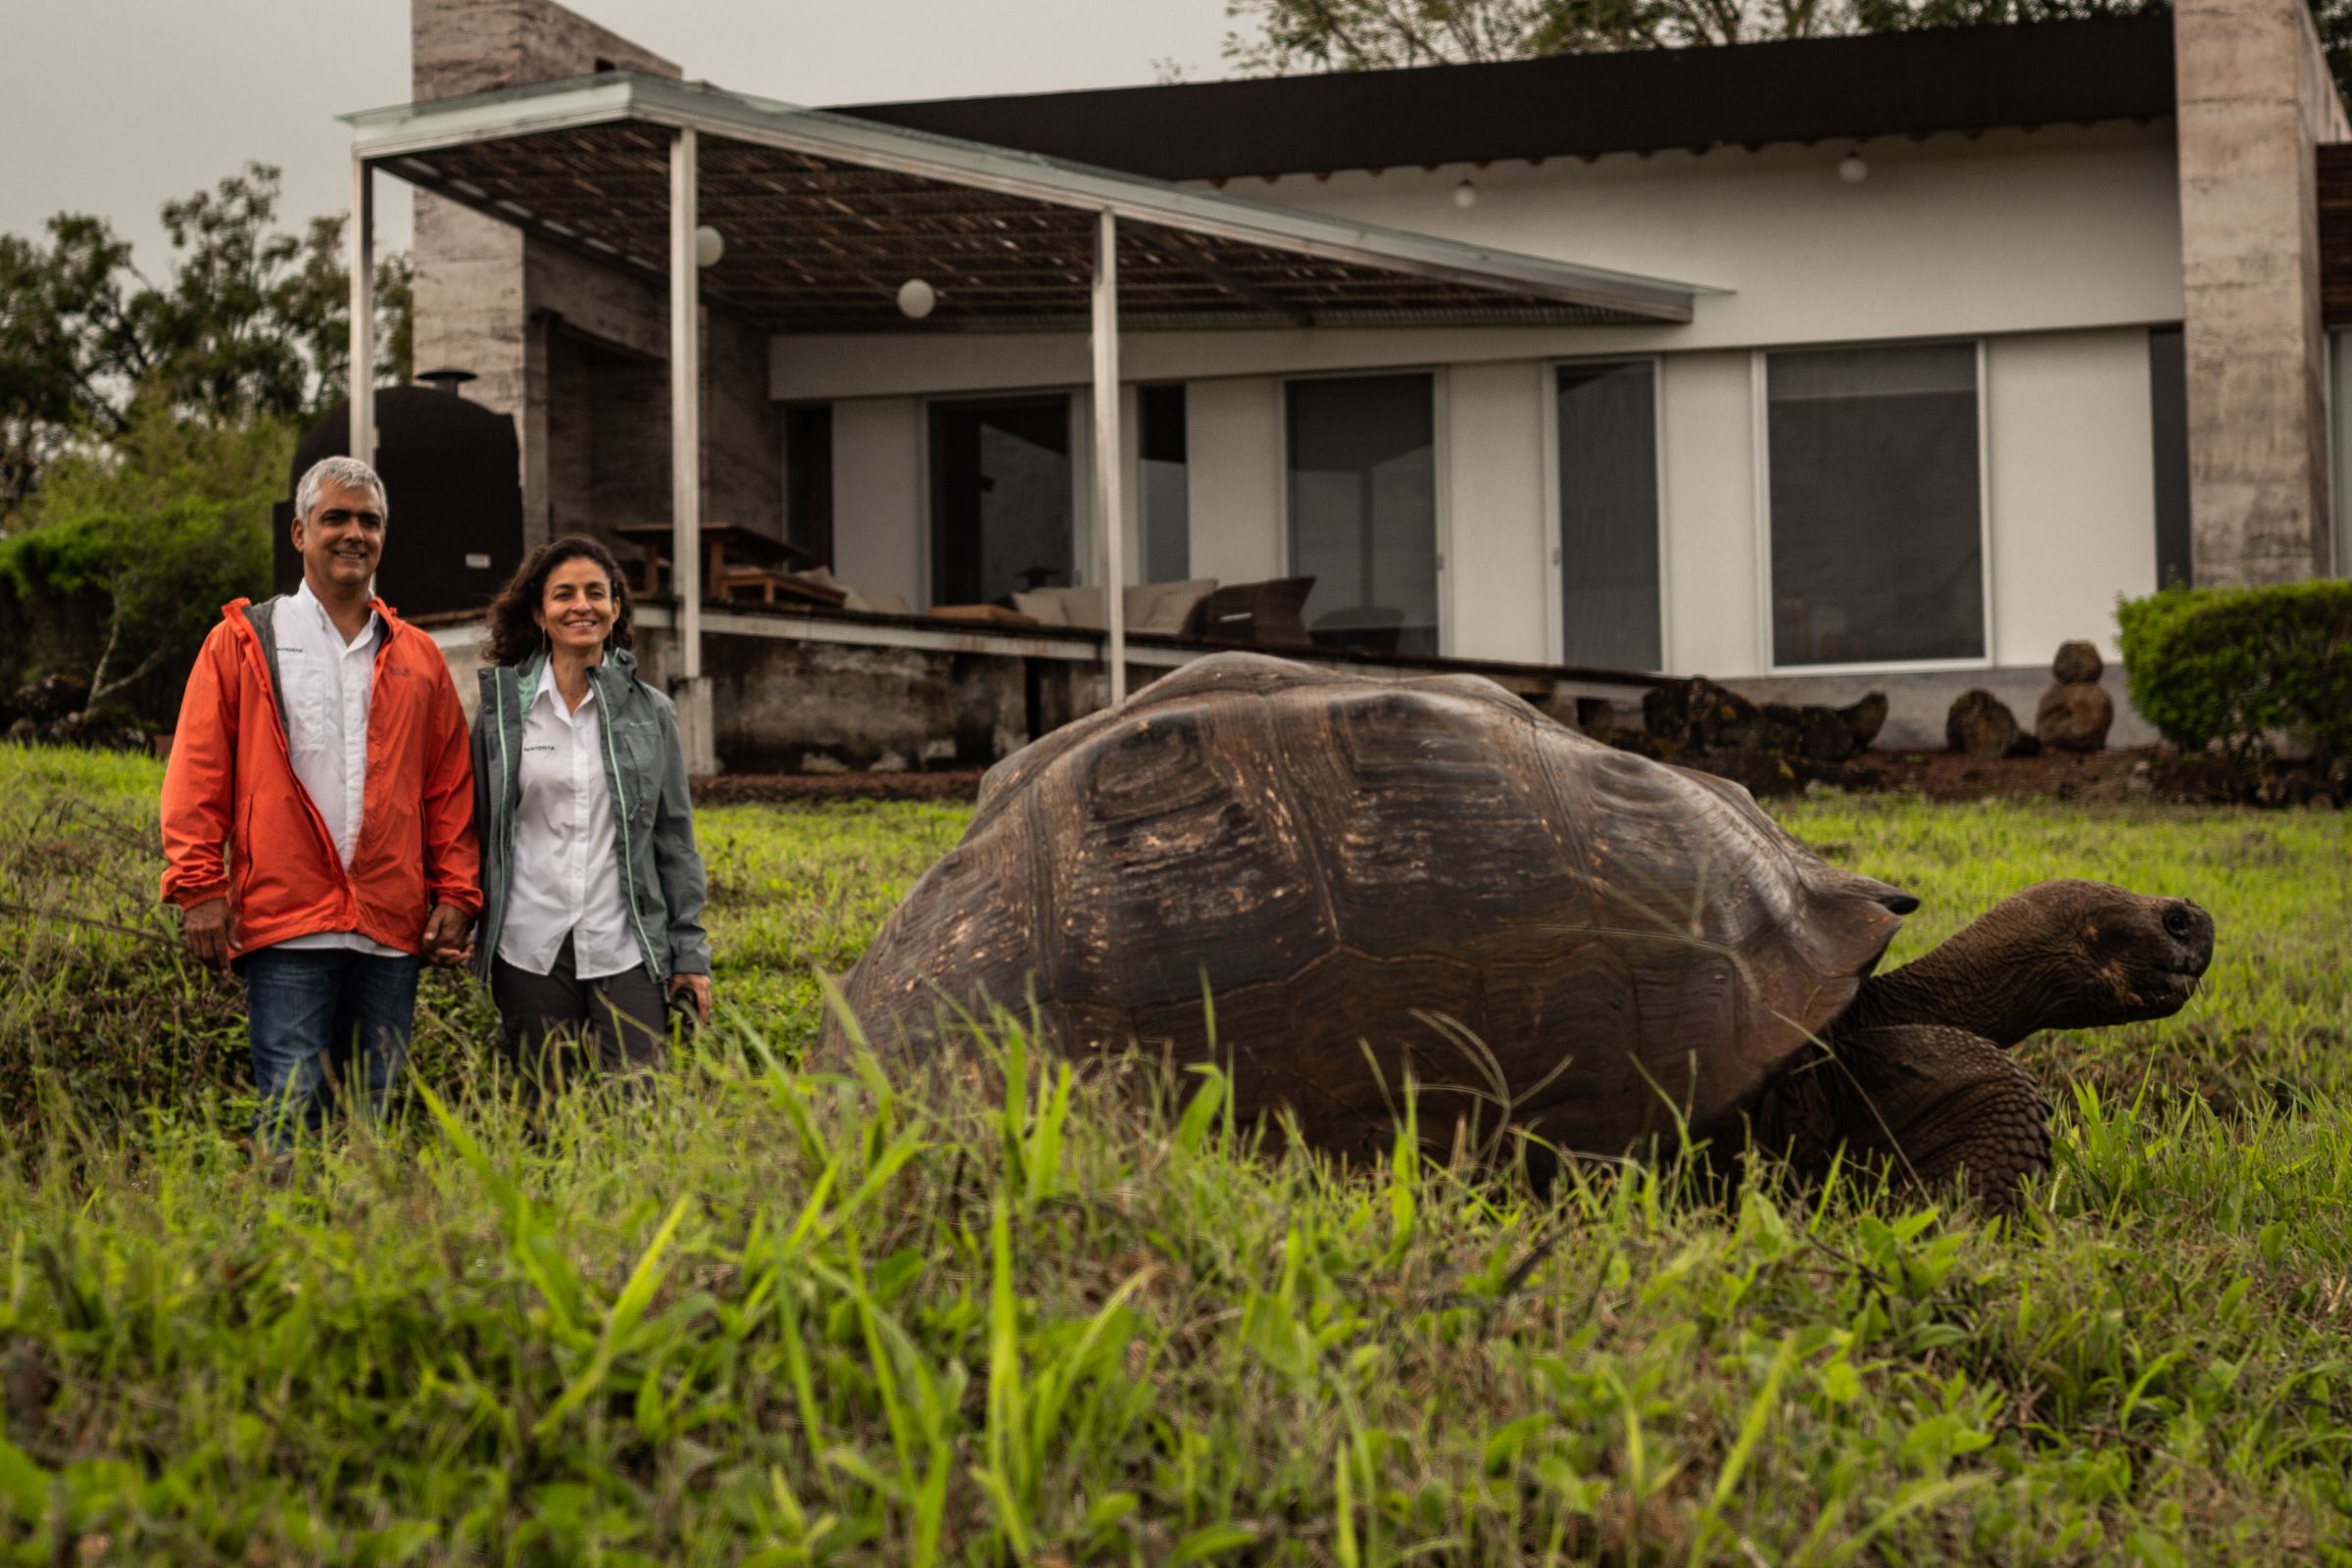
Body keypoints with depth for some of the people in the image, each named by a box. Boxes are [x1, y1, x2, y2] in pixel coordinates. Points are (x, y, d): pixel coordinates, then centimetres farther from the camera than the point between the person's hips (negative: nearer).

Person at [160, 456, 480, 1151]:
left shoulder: (417, 658, 17)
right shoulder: (243, 642, 8)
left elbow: (449, 787, 17)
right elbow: (198, 775, 3)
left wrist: (455, 893, 8)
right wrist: (199, 887, -5)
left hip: (393, 931, 3)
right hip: (284, 924, -3)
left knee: (372, 1114, 6)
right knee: (291, 1111, -9)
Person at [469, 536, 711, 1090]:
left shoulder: (651, 712, 7)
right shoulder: (501, 710, 5)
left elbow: (675, 840, 10)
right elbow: (474, 830, 11)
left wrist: (691, 953, 6)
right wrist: (462, 929, 7)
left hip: (626, 955, 0)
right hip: (530, 955, 0)